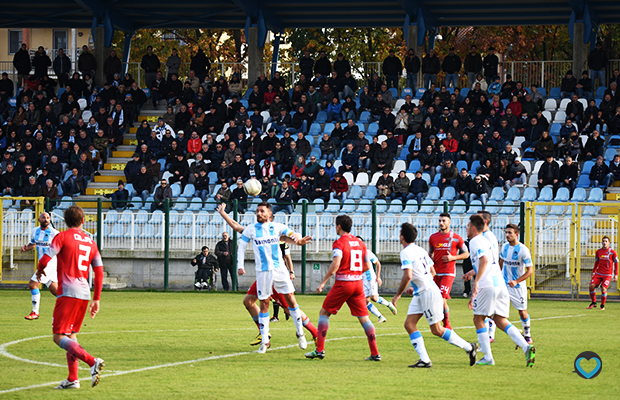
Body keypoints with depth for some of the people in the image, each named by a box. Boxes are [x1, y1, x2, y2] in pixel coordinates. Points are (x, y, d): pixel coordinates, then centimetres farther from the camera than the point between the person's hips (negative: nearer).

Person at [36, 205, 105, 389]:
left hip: (68, 293, -6)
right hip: (84, 294, 6)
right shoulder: (90, 242, 14)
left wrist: (40, 270, 14)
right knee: (71, 336, 17)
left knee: (59, 337, -7)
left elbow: (46, 259, -10)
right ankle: (73, 379, 13)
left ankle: (92, 361, -25)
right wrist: (96, 299, 18)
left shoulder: (62, 237, -2)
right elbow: (99, 272, 12)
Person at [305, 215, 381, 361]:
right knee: (364, 318, 5)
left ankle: (320, 350, 5)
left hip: (343, 283, -5)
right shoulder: (360, 243, 11)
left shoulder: (339, 243, -8)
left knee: (324, 313, 8)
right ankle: (375, 353, -3)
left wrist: (323, 282, -21)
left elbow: (336, 264, -22)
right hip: (358, 283, 5)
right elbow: (367, 266, 14)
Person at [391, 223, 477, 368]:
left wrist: (398, 294, -16)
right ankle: (424, 360, -3)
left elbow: (408, 276, -27)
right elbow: (432, 272, 19)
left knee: (437, 330, -1)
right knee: (409, 324, 3)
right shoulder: (420, 250, 12)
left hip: (428, 293, -10)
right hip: (420, 294, 10)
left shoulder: (406, 252, -16)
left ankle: (469, 347, 9)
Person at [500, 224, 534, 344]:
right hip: (503, 284, 4)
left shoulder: (523, 250, -16)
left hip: (518, 286, -4)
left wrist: (516, 281, -25)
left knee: (523, 313, 5)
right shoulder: (505, 246, 1)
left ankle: (527, 336, 26)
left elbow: (530, 270, -16)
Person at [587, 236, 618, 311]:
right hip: (599, 273, 4)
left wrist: (616, 275, -5)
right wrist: (593, 272, 11)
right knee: (591, 286, -10)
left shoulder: (612, 252, -5)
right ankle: (593, 303, 9)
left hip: (608, 275, -4)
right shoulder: (598, 251, 7)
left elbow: (616, 263, -1)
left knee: (603, 289, -17)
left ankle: (602, 305, 2)